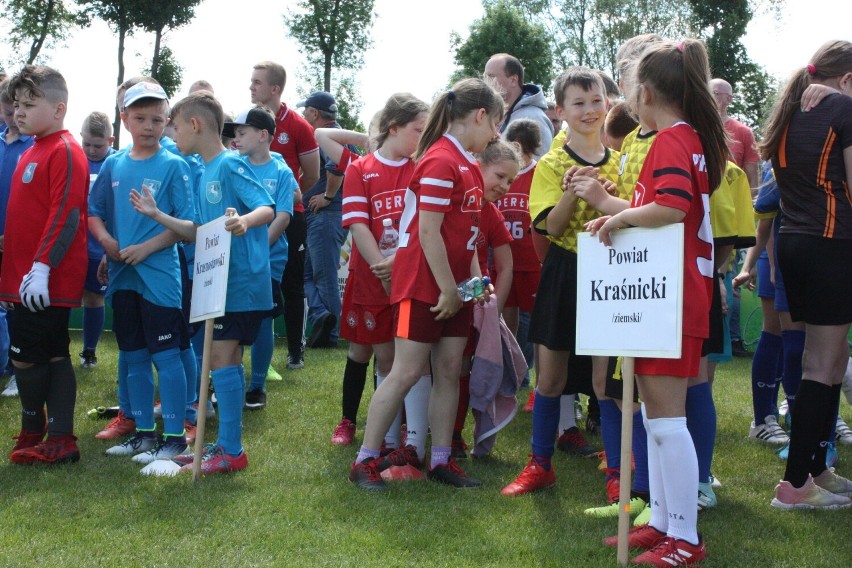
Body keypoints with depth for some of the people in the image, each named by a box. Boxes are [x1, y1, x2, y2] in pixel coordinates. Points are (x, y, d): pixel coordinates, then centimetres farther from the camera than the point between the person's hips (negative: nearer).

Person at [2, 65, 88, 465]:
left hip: (47, 280, -9)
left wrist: (41, 267, -25)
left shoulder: (64, 151, -12)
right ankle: (60, 440, 15)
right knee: (53, 355, 10)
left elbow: (66, 213, -20)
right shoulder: (32, 152, 17)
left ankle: (33, 432, 13)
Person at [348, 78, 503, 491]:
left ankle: (441, 461, 16)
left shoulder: (469, 165, 13)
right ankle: (365, 460, 5)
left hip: (454, 286, 9)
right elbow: (428, 232, -20)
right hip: (424, 285, -9)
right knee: (407, 372, -5)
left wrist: (475, 279, 6)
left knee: (449, 371, 9)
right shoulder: (440, 162, -16)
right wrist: (447, 288, -17)